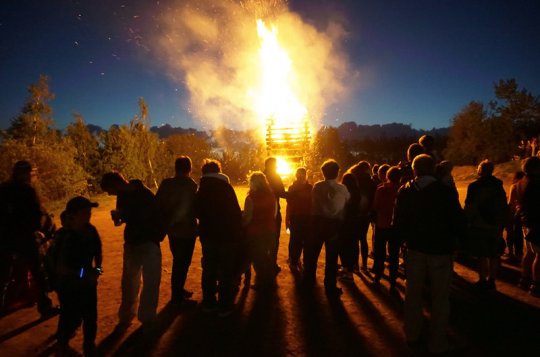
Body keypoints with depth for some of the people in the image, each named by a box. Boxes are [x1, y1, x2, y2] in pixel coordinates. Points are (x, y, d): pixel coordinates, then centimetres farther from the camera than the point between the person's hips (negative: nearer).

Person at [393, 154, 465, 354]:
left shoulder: (405, 191, -5)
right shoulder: (445, 191, -14)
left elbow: (397, 224, -6)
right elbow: (458, 225, -13)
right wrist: (451, 237, 7)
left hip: (415, 249, 3)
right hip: (440, 250, -3)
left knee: (413, 294, 17)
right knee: (440, 299, 10)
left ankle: (413, 336, 30)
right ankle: (437, 343, 19)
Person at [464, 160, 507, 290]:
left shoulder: (474, 186, -11)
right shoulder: (499, 186, 4)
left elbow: (469, 208, -10)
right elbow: (504, 208, 9)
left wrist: (467, 223, 0)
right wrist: (501, 225, 16)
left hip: (479, 226, -4)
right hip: (496, 227, 4)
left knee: (482, 256, 4)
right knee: (494, 255, 12)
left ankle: (483, 280, 11)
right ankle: (491, 280, 20)